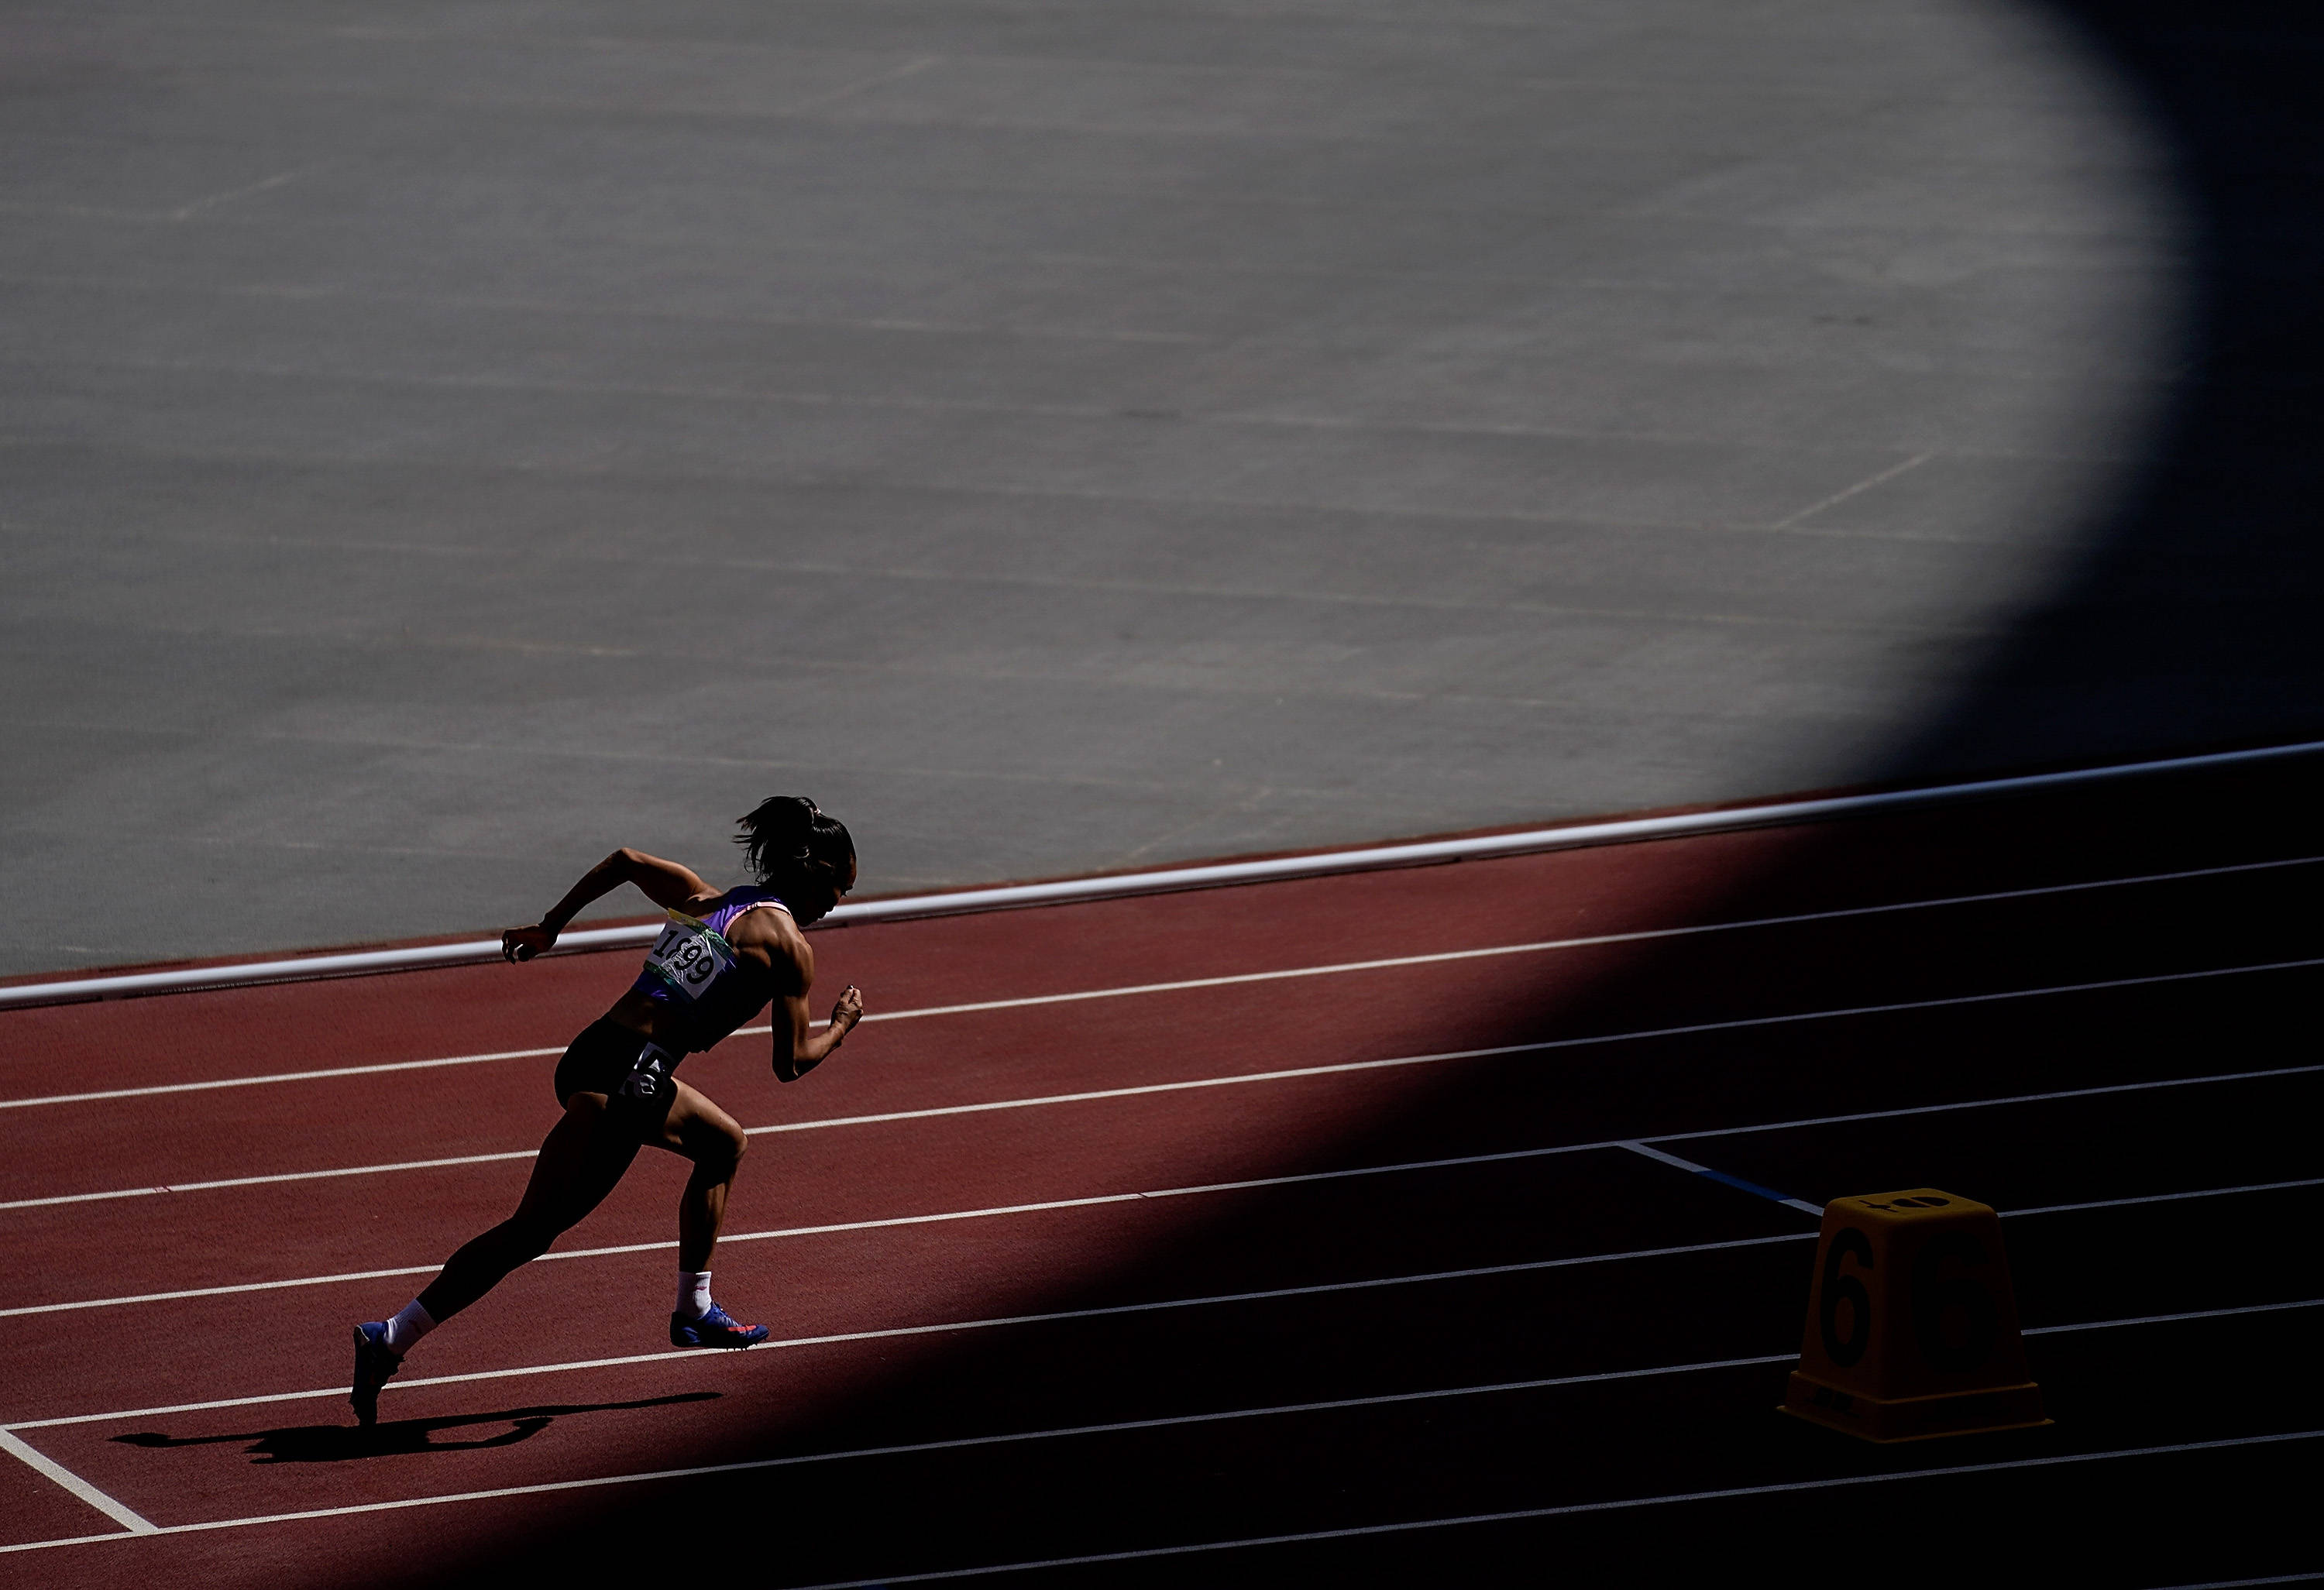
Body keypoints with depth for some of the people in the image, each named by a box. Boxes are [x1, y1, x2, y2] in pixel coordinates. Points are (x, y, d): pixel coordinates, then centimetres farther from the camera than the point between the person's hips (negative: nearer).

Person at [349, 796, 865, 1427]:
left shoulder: (704, 900, 17)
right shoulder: (790, 945, -3)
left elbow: (625, 861, 17)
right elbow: (790, 1063, -1)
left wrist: (550, 925, 22)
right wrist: (841, 1027, 18)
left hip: (594, 1052, 9)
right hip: (625, 1079, -9)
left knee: (724, 1143, 29)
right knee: (533, 1230, -9)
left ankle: (694, 1311, 36)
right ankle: (391, 1338, -15)